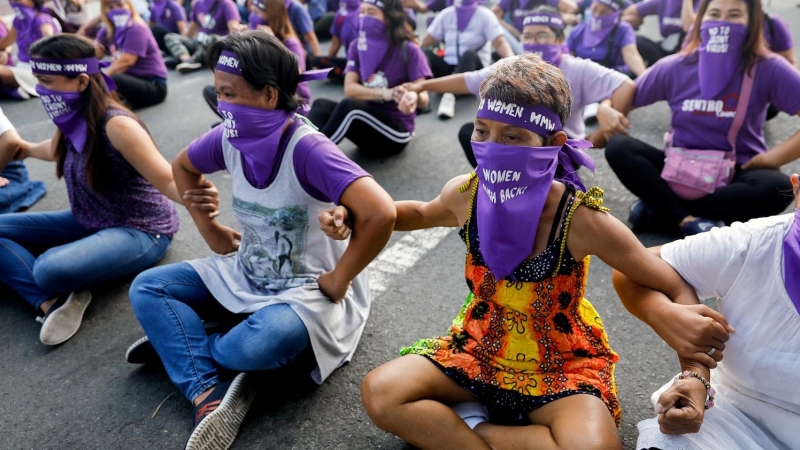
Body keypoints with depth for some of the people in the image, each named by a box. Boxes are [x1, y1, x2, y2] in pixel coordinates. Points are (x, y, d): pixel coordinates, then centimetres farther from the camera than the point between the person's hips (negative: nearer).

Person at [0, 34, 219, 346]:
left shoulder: (116, 125, -25)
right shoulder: (73, 120, -3)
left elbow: (169, 181, -30)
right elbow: (59, 150, 23)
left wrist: (197, 197, -54)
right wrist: (27, 150, 44)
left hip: (140, 232, -9)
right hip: (89, 224, 9)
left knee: (51, 268, -35)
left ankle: (64, 295, 0)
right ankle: (52, 301, -18)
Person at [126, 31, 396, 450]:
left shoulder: (306, 149, -28)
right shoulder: (229, 137, -6)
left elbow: (380, 214, -38)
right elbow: (182, 167, 17)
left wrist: (339, 280, -25)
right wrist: (209, 230, 8)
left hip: (309, 288, -7)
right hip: (246, 274, 7)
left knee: (253, 349, -34)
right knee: (147, 288, -2)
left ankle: (177, 340, 1)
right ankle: (209, 394, -16)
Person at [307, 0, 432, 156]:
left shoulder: (409, 50, -9)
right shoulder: (357, 46, 5)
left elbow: (424, 99, -16)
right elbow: (349, 89, -6)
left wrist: (414, 96, -41)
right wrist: (384, 94, -24)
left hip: (396, 132, -5)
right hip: (367, 122, 5)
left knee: (348, 106, -32)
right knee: (321, 105, -22)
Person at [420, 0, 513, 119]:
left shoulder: (485, 15, 1)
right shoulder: (446, 14, 11)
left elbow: (500, 43, -12)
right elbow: (425, 42, 9)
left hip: (474, 68, -3)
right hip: (448, 66, 3)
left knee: (469, 54, -35)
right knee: (424, 53, -22)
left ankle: (449, 95, -51)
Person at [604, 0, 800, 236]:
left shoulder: (767, 70, -9)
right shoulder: (674, 67, -3)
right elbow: (625, 97, 5)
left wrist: (776, 155, -21)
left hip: (737, 175, -1)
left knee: (776, 187, -34)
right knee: (618, 148, -22)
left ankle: (659, 211, -26)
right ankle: (689, 220, -29)